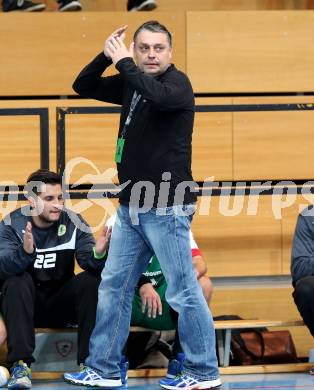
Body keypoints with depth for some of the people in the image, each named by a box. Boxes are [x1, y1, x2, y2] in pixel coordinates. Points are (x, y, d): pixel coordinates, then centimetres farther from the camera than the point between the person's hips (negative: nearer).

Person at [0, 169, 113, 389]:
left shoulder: (74, 223, -4)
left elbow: (89, 262, -17)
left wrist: (98, 254, -42)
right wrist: (26, 252, -47)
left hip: (62, 304, 2)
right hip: (23, 304, -1)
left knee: (92, 280, -24)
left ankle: (89, 360, -22)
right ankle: (21, 364, -34)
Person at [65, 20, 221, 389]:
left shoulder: (177, 82, -10)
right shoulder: (132, 83, 11)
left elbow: (159, 96, -33)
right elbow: (83, 86, 15)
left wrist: (123, 63, -22)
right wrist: (106, 55, -2)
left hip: (167, 208, -8)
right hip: (131, 206, 8)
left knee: (183, 292, -5)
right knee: (113, 286, 11)